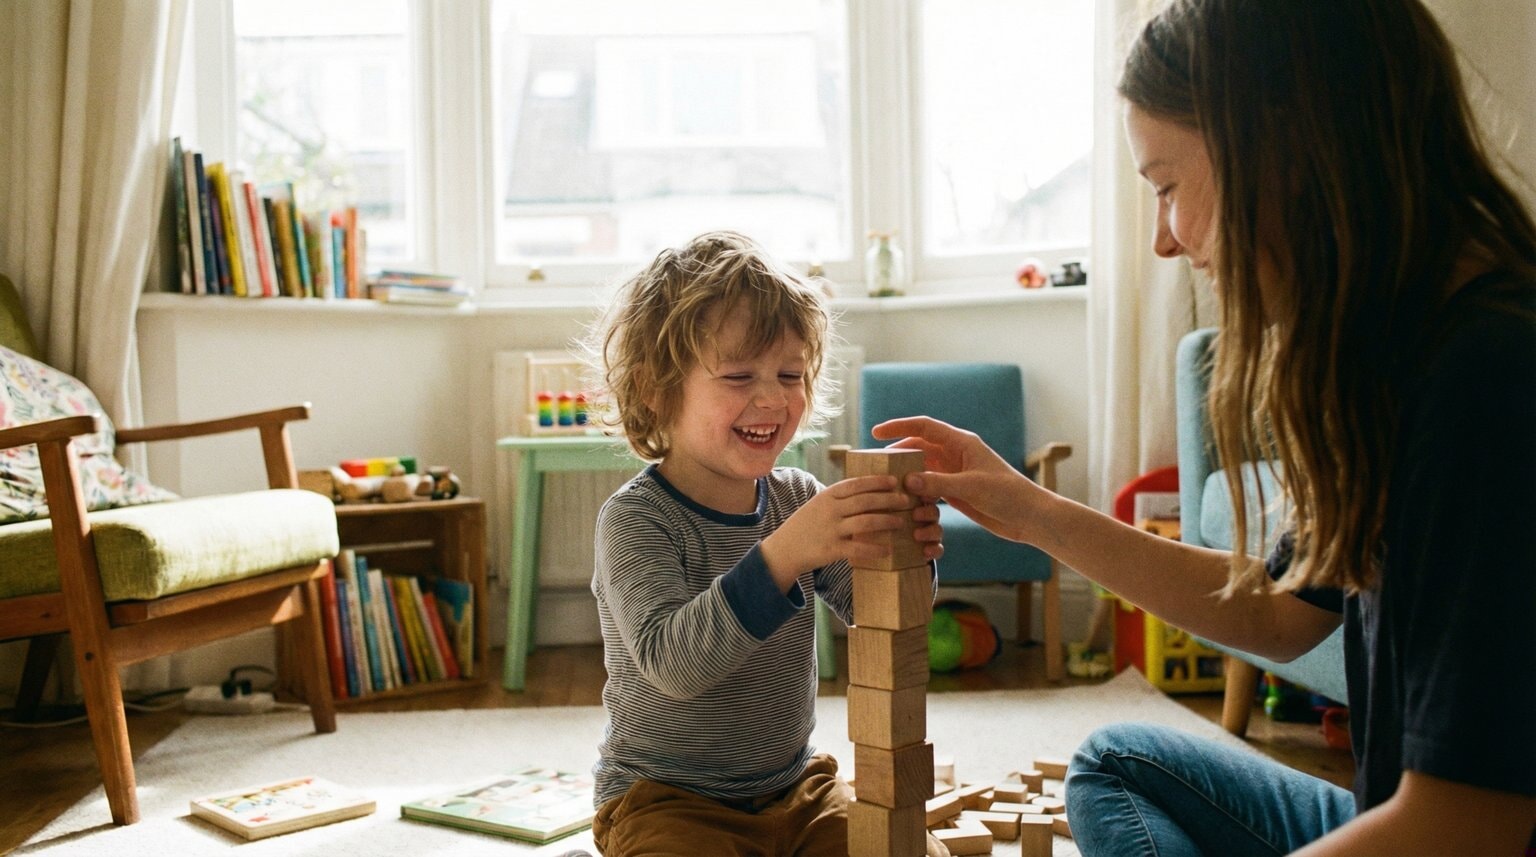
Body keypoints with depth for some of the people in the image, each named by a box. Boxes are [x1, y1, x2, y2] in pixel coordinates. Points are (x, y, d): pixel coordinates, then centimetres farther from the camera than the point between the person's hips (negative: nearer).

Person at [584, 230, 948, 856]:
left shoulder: (798, 497, 0)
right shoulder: (635, 518, -18)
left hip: (794, 787, 5)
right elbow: (671, 663, -32)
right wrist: (784, 554, -45)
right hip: (665, 800, -5)